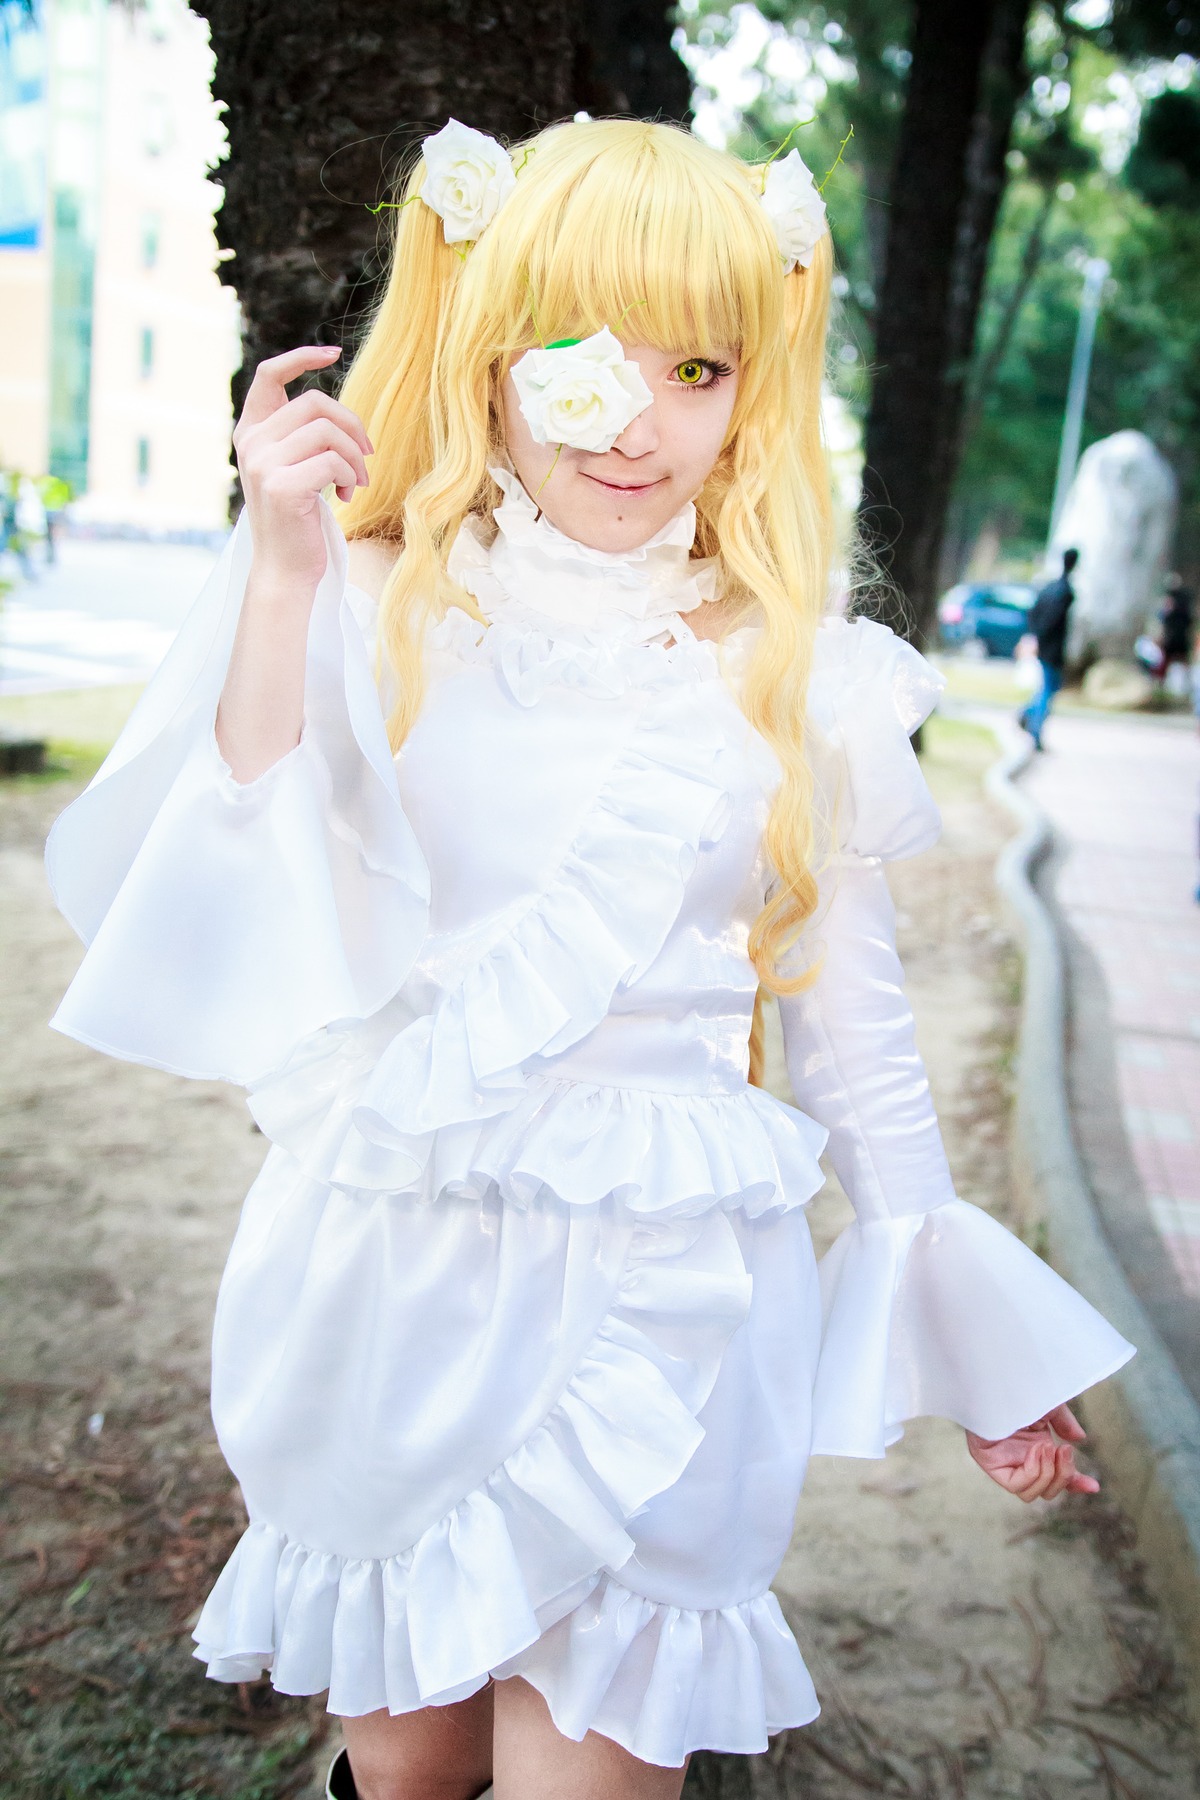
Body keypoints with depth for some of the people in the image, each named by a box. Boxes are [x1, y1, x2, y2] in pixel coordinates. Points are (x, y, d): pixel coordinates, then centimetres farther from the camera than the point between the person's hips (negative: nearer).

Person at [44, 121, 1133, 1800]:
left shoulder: (796, 681, -2)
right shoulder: (377, 617, -5)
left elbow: (856, 1030, 6)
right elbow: (249, 924, -15)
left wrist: (973, 1347, 11)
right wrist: (280, 579, -20)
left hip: (660, 1297, 0)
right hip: (396, 1280, 1)